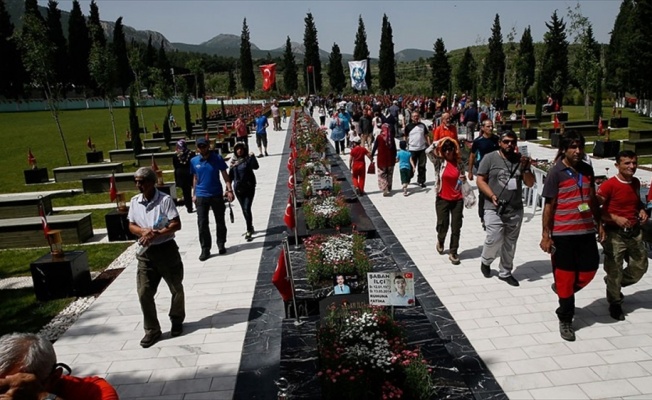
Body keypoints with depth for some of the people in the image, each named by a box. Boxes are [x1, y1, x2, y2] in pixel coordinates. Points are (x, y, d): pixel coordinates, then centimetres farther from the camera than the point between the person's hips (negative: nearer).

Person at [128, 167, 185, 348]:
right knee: (144, 293, 1)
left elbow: (176, 224, -15)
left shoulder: (165, 199, -13)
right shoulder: (134, 202, 2)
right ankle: (152, 330, 14)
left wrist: (156, 233, -23)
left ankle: (177, 322, 32)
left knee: (176, 289, 10)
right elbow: (131, 226, 8)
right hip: (146, 252, 4)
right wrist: (143, 231, -13)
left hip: (167, 249, -4)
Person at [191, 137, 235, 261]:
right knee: (202, 224, 0)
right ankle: (205, 249, 8)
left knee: (220, 221, 9)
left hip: (217, 194, -1)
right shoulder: (194, 161, 2)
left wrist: (229, 190, -12)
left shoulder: (217, 158, -5)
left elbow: (225, 175, -3)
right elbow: (195, 178, 12)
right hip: (201, 196, 1)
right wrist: (194, 194, 11)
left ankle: (221, 245, 24)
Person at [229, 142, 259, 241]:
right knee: (244, 210, 14)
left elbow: (255, 167, -25)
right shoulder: (233, 161, 6)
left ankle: (249, 231, -7)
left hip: (249, 187, -5)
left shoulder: (248, 159, -6)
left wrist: (252, 157, -35)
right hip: (238, 188, 5)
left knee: (247, 209, -13)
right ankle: (250, 228, 32)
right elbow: (230, 176, 12)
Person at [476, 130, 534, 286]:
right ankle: (485, 261, 19)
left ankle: (505, 272, 25)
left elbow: (530, 183, 6)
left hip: (516, 210, 4)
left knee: (510, 243, 10)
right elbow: (480, 180, -5)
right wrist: (492, 196, -17)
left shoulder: (521, 159, 6)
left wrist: (525, 168, -11)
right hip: (494, 209, -4)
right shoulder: (490, 158, -4)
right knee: (494, 240, -12)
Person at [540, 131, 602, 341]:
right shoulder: (556, 172, -9)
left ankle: (563, 291, 39)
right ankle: (565, 319, 19)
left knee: (589, 270, 10)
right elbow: (549, 205, -9)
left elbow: (593, 199, 16)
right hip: (563, 233, -5)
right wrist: (545, 235, -10)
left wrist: (599, 224, 15)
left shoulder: (587, 170, 7)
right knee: (564, 276, 3)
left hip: (586, 231, 5)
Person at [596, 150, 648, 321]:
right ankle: (615, 303, 21)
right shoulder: (609, 185, -17)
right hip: (615, 233, -7)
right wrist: (615, 218, -25)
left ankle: (615, 285, 39)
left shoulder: (636, 183, 6)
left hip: (634, 232, 7)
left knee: (640, 266, 15)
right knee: (614, 270, 2)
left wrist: (642, 210, 3)